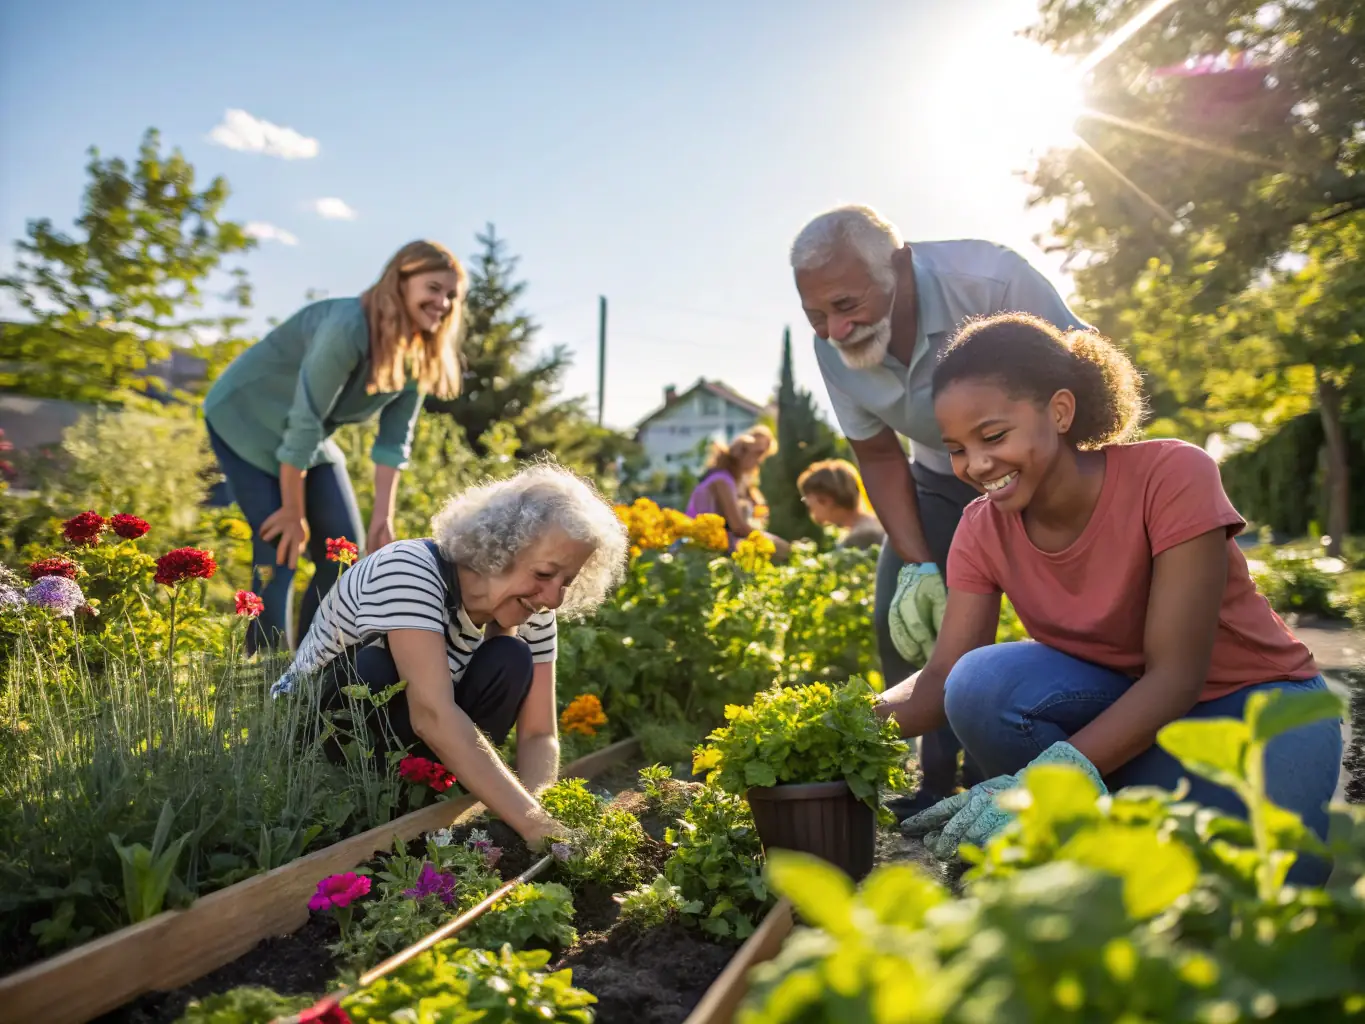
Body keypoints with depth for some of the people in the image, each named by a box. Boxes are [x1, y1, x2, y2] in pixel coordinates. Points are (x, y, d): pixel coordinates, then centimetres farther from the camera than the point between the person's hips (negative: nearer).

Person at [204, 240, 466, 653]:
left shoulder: (420, 358, -9)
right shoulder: (348, 328, -34)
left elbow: (394, 442, -5)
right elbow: (304, 423, -31)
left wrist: (383, 517, -11)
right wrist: (294, 513, -23)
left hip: (310, 436, 8)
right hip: (244, 419, -7)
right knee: (279, 553, -15)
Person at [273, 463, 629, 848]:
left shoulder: (531, 612, -13)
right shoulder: (410, 571, -33)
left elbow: (539, 733, -14)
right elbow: (433, 714, -44)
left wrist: (536, 808, -36)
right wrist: (537, 825, -49)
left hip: (401, 741, 5)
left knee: (510, 661, -20)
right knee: (376, 669, -36)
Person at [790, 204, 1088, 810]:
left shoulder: (991, 282, -34)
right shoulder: (832, 348, -17)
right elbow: (878, 456, -6)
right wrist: (917, 564, -16)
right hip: (943, 476, 4)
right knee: (904, 619, -5)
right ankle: (948, 779, 10)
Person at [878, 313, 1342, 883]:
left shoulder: (1171, 476, -24)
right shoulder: (982, 530, -10)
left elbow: (1175, 677, -28)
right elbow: (943, 679, -15)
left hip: (1252, 703, -3)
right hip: (1119, 706, 4)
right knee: (980, 685, -27)